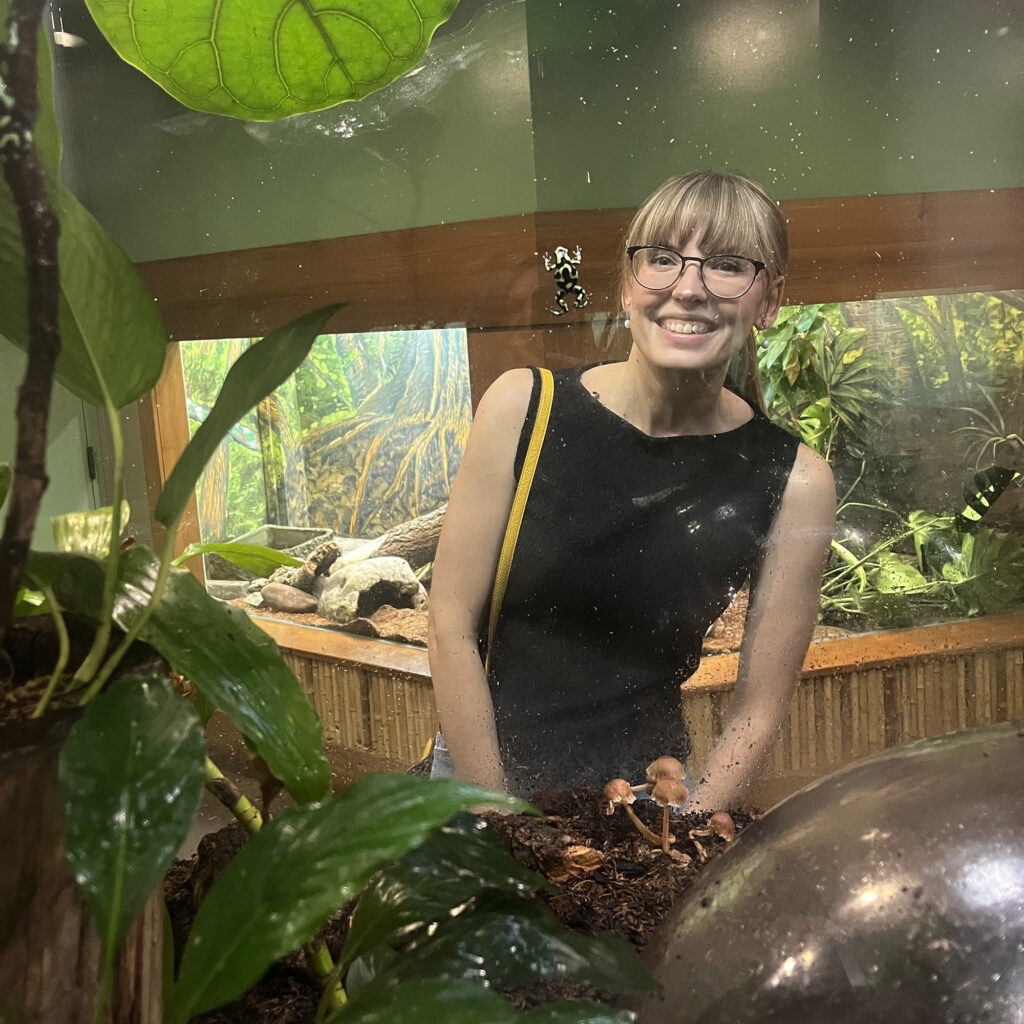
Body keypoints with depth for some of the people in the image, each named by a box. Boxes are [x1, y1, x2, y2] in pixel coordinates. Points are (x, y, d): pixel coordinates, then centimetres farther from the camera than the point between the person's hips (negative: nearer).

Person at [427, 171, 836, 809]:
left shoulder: (794, 482, -10)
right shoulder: (524, 407, -10)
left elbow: (760, 710, -4)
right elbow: (452, 624, -8)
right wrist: (497, 813, -9)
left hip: (644, 792, 0)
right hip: (479, 768, 1)